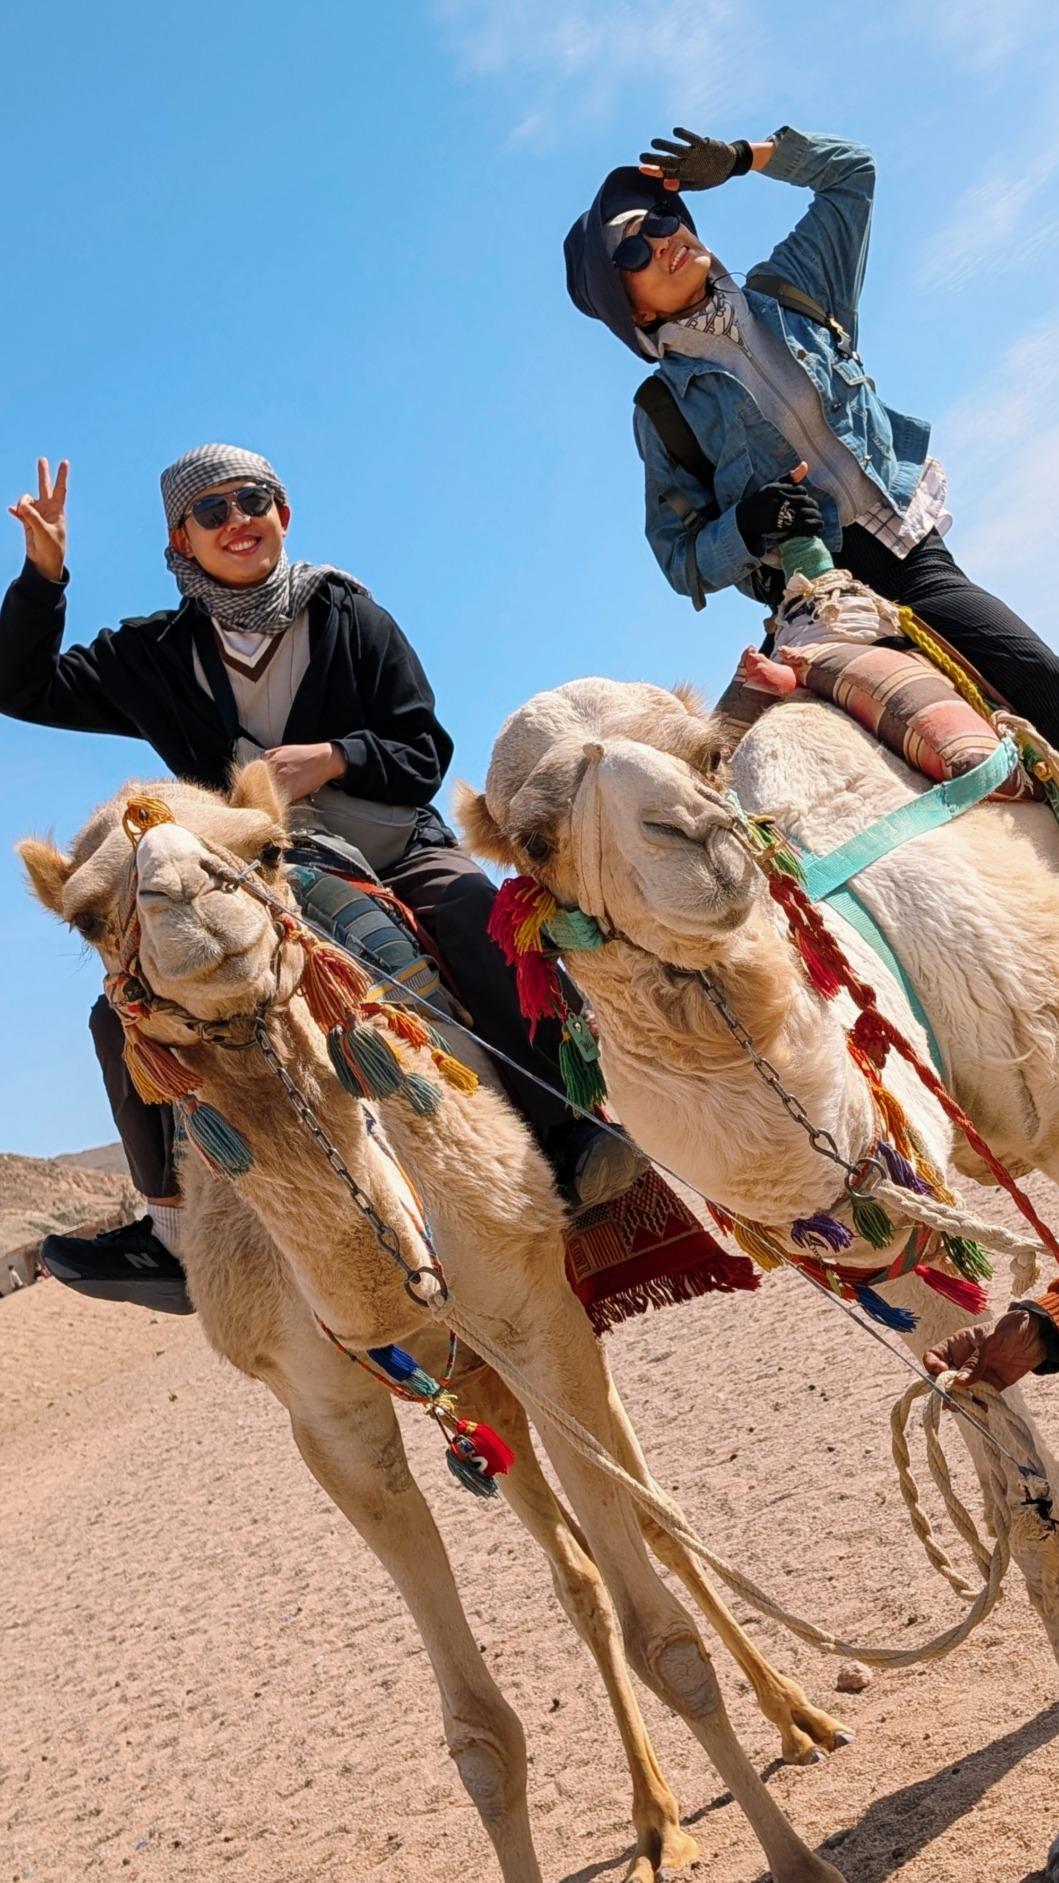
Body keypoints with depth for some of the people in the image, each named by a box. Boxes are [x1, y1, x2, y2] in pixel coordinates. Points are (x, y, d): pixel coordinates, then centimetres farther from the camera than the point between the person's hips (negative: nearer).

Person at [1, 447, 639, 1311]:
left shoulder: (348, 615, 2)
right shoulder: (158, 654, 8)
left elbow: (427, 753, 0)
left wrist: (331, 757, -19)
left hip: (397, 853, -2)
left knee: (490, 926, -34)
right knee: (127, 1012, -15)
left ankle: (572, 1141, -27)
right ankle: (177, 1232, -5)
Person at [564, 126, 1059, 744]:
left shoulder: (785, 291, 15)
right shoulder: (663, 410, 5)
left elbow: (852, 169, 27)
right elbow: (685, 564, 2)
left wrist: (740, 157, 16)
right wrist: (745, 526, -17)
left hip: (913, 548, 4)